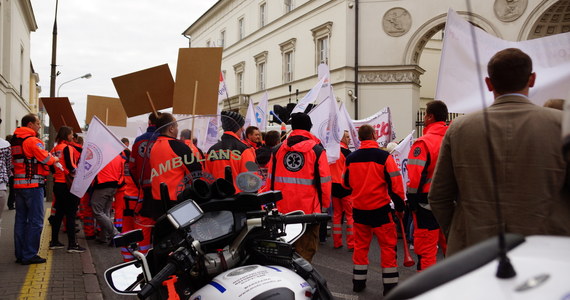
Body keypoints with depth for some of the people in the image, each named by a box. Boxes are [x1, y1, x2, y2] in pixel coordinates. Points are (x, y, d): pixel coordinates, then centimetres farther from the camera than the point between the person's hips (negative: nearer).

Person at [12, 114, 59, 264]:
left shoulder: (15, 141, 14)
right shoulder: (32, 140, -12)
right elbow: (46, 158, -12)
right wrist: (55, 159, 10)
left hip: (18, 184, 8)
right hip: (33, 184, -8)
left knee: (21, 219, 12)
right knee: (35, 221, -2)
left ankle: (20, 254, 17)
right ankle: (29, 255, -1)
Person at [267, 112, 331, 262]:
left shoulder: (278, 150, 5)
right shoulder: (317, 150, -5)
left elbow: (271, 179, 8)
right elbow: (324, 181, -6)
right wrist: (325, 205, 5)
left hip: (282, 209, 4)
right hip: (309, 210, -4)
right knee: (305, 250, 3)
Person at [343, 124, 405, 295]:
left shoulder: (351, 158, 1)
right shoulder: (384, 156, -11)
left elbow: (347, 183, 13)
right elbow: (395, 183, -11)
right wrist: (400, 204, 0)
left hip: (359, 208, 4)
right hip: (380, 208, -4)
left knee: (360, 245, 15)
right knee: (388, 246, 6)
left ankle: (358, 282, 21)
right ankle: (390, 286, 7)